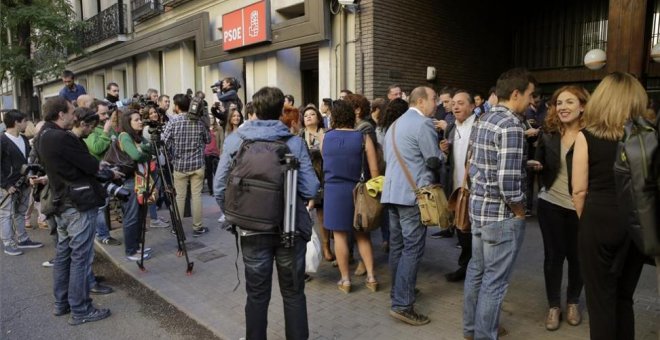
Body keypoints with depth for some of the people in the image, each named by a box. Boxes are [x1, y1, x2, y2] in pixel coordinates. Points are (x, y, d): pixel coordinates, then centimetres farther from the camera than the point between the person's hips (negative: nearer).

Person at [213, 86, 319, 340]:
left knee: (257, 295, 15)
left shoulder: (234, 141, -5)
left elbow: (219, 188, -4)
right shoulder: (295, 142, -8)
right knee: (294, 294, 14)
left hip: (252, 229, 1)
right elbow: (310, 189, -11)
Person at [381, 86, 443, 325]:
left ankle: (399, 292, 26)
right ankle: (402, 305, -6)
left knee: (397, 246, 15)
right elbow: (435, 160, -7)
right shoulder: (423, 123, -10)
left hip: (393, 191, 9)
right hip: (414, 193, -9)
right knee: (413, 248, -6)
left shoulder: (395, 124, 19)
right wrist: (443, 153, 15)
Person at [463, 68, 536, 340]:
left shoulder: (485, 119, 9)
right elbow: (507, 181, -25)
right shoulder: (511, 124, -19)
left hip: (478, 207, 9)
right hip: (501, 214, -9)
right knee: (494, 280, 4)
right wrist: (520, 212, -11)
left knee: (476, 270, 19)